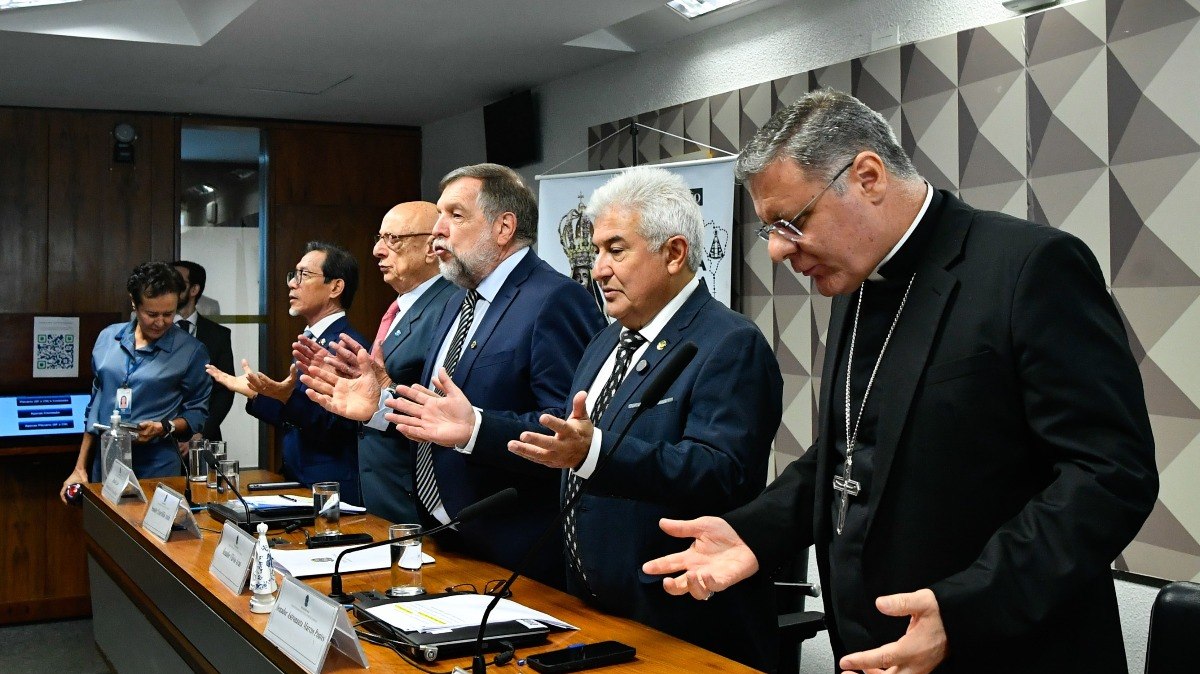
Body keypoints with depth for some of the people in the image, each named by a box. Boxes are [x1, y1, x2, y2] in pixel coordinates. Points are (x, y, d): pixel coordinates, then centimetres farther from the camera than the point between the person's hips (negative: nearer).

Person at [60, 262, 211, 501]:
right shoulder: (108, 338, 7)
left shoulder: (190, 351, -5)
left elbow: (197, 413, 2)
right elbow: (95, 406, 14)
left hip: (157, 469, -3)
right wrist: (80, 468, 14)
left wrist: (165, 427, -17)